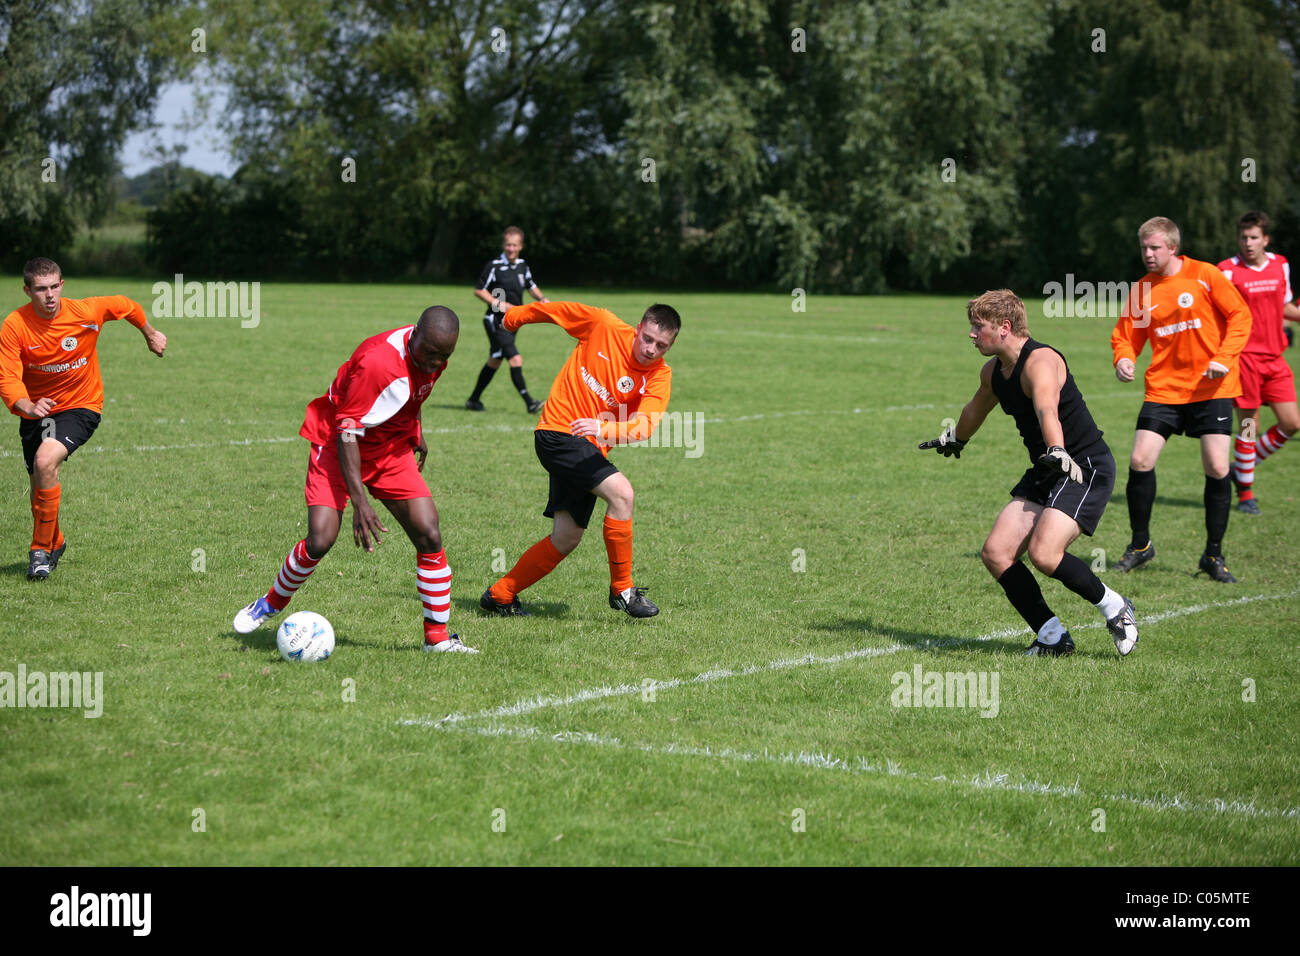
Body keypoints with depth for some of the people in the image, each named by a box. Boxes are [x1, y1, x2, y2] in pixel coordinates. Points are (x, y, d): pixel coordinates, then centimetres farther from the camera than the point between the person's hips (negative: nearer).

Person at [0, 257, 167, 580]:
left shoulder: (87, 311, -17)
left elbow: (127, 306, 4)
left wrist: (150, 334, 22)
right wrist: (28, 405, -43)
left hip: (80, 406, -3)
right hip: (36, 410, 3)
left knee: (45, 461, -28)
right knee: (40, 484, 12)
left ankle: (41, 549, -15)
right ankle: (55, 542, 44)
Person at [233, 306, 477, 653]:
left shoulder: (431, 355, -9)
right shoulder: (378, 362, -32)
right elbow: (347, 433, -29)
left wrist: (416, 433, 26)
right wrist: (359, 502, -35)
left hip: (392, 449, 6)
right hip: (338, 446, -6)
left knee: (429, 535, -8)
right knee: (320, 540, -18)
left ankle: (437, 637, 3)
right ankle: (271, 604, 10)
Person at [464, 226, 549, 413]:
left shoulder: (522, 266, 9)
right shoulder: (494, 266, -12)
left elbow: (531, 286, 25)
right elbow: (479, 290, -7)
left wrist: (541, 298, 7)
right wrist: (498, 303, -18)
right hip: (496, 321, -8)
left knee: (494, 362, 16)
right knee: (516, 360, -17)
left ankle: (473, 400, 28)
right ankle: (529, 403, -18)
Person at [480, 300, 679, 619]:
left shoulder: (660, 376, -5)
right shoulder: (604, 326, -11)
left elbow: (645, 425, -21)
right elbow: (558, 310, 5)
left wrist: (604, 430, -39)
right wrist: (514, 317, 18)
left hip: (590, 450, 5)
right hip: (557, 433, -5)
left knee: (566, 539, 7)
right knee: (621, 492, -23)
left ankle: (500, 596, 24)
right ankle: (622, 590, -12)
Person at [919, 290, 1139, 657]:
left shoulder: (1040, 361, -20)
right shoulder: (993, 372, 9)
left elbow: (1047, 411, -41)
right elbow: (976, 410, 32)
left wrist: (1058, 454, -57)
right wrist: (954, 440, 48)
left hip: (1087, 469, -9)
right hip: (1046, 473, 9)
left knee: (1043, 553, -26)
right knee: (996, 553, -5)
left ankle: (1114, 608, -1)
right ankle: (1053, 638, 3)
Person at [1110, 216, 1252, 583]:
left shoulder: (1205, 275, -5)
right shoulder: (1142, 289, 4)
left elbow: (1240, 316, -3)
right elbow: (1126, 335, 8)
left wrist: (1224, 358, -15)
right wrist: (1124, 358, -14)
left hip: (1211, 387, -3)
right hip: (1164, 387, 3)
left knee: (1217, 467, -8)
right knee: (1140, 460, -8)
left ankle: (1214, 555, 9)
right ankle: (1140, 545, 12)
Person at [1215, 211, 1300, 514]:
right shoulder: (1228, 271, -8)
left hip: (1275, 357, 5)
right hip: (1245, 356, -5)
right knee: (1249, 426, -4)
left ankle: (1242, 468, 20)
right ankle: (1245, 493, 10)